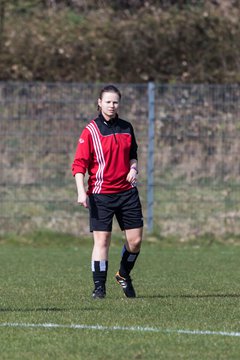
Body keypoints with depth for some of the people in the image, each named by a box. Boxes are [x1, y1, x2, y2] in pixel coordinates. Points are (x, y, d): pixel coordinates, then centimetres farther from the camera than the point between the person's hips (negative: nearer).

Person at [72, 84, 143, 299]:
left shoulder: (126, 128, 9)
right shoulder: (91, 131, -5)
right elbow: (79, 164, -8)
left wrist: (133, 168, 1)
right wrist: (81, 192, -18)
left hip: (127, 191, 4)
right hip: (101, 194, -4)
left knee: (136, 240, 2)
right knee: (102, 240, -7)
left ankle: (124, 275, 27)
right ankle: (99, 287, -1)